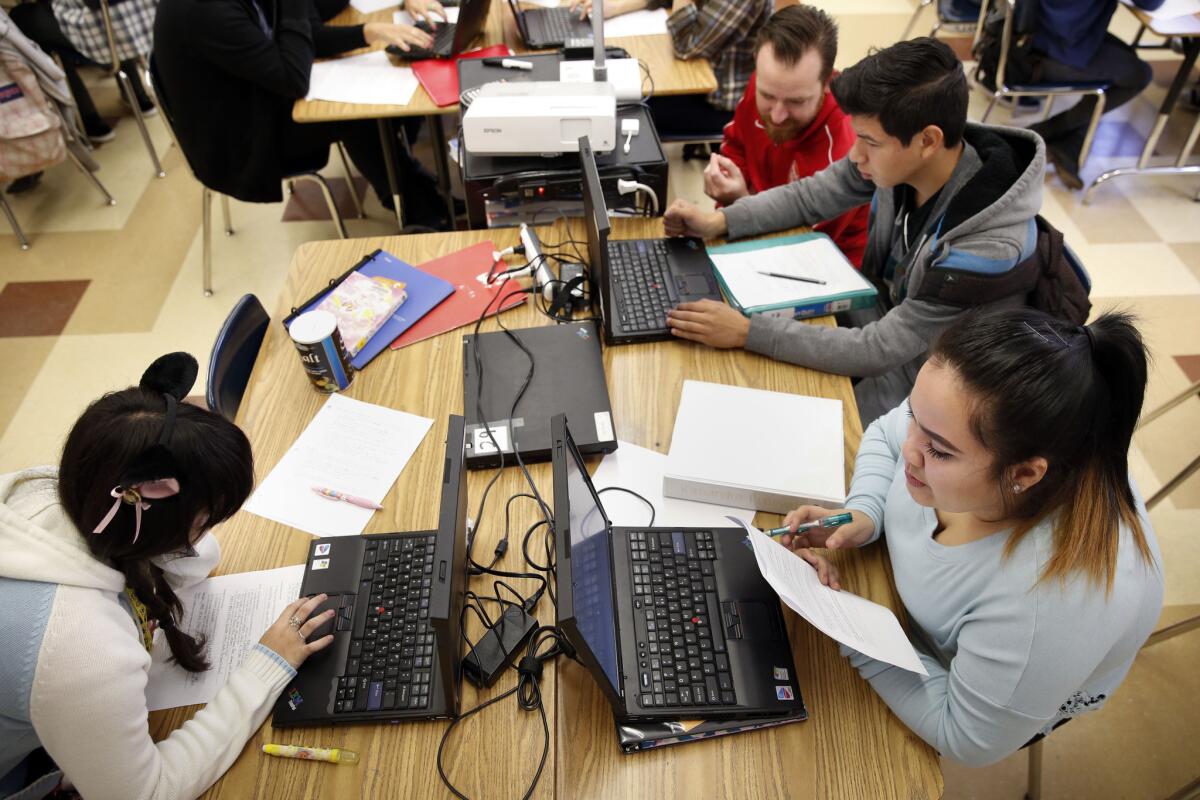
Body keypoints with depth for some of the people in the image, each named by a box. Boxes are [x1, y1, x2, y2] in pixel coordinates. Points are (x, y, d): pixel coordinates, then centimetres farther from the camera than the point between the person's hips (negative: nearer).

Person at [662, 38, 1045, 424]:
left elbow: (878, 351, -31)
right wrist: (719, 221, -13)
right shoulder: (904, 158, -17)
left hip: (913, 387, -5)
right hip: (881, 318, 6)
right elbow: (812, 195, -1)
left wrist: (746, 331, -35)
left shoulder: (988, 248, -35)